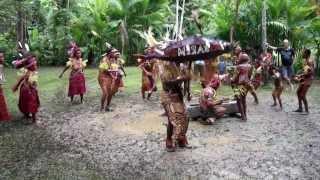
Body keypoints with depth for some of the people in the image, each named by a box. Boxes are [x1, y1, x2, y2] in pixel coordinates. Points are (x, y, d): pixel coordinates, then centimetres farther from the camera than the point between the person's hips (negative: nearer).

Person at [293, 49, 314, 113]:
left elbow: (312, 72, -24)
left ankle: (307, 110, 3)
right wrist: (299, 76, 10)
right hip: (304, 79, 10)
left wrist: (301, 75, -22)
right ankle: (300, 108, 23)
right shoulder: (305, 61, 12)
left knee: (303, 95, -9)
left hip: (308, 79, -10)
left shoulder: (310, 61, -17)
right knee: (298, 92, 14)